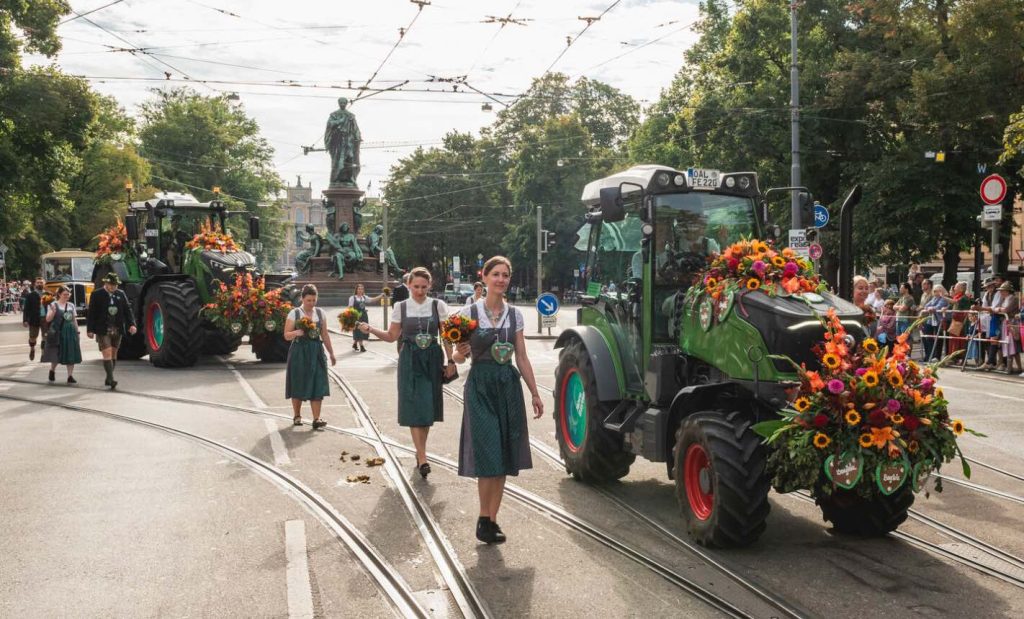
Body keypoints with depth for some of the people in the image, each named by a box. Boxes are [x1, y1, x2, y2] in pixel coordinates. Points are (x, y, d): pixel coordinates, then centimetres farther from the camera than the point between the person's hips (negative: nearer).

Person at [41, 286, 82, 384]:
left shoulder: (71, 305, 12)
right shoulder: (53, 305, -1)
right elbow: (48, 319, -6)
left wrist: (77, 331, 14)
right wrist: (53, 311, -23)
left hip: (71, 332, 4)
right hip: (58, 332, -4)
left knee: (71, 354, 0)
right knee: (57, 353, 1)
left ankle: (70, 376, 3)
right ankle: (52, 371, 27)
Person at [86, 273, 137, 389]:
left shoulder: (121, 294, 7)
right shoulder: (97, 294, -4)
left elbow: (127, 309, 8)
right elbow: (91, 313, -4)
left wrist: (132, 324, -6)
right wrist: (90, 329, -8)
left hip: (117, 330, 4)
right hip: (103, 330, -4)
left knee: (113, 354, 10)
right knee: (107, 354, -11)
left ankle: (109, 378, 20)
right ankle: (111, 379, -16)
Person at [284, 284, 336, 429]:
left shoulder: (320, 313, 7)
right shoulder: (294, 313, -4)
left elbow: (325, 335, 12)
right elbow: (286, 335, -5)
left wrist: (331, 353, 13)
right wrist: (297, 332, -25)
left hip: (316, 352, 2)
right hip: (299, 352, -2)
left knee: (318, 385, -6)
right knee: (298, 385, 4)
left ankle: (316, 419, -7)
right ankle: (297, 416, 22)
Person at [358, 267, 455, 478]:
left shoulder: (438, 305, 1)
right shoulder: (401, 307, 3)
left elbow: (447, 336, 4)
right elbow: (392, 336, 6)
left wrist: (450, 361, 0)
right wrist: (370, 329, -8)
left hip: (432, 360, 1)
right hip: (410, 360, -1)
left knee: (429, 407, 5)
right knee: (414, 407, -7)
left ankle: (420, 451, 23)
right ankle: (422, 459, -10)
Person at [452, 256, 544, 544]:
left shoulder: (515, 314, 7)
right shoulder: (470, 312, -2)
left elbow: (522, 358, 12)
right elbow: (459, 357, 0)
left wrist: (535, 393, 10)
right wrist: (460, 353, -23)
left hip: (508, 385, 4)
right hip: (480, 385, -4)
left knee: (504, 457, 5)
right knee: (487, 456, -9)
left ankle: (491, 520, 14)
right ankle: (484, 520, 4)